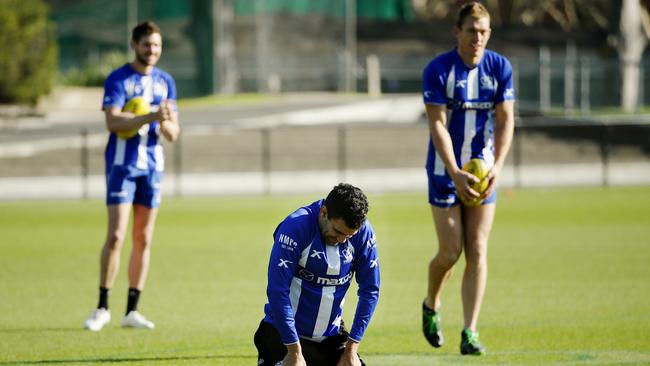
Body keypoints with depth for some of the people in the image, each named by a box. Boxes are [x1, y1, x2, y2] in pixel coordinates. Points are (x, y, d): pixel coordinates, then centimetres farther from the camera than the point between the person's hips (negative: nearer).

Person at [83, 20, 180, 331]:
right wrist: (151, 116, -27)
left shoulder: (165, 82, 11)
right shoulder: (117, 80, -4)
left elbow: (173, 134, 9)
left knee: (143, 239, 5)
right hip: (122, 163, -5)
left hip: (153, 165, 5)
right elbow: (113, 121, -18)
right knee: (115, 237, -11)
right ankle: (102, 308, -2)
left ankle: (132, 311, 10)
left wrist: (166, 121, -13)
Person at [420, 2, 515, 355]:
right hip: (445, 172, -3)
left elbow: (506, 120, -1)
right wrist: (456, 174, -23)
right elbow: (438, 126, -14)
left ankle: (469, 333, -4)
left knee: (477, 251, -5)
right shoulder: (437, 70, -11)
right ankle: (430, 306, 29)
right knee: (450, 251, -2)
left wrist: (497, 167, -14)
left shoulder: (499, 68, -1)